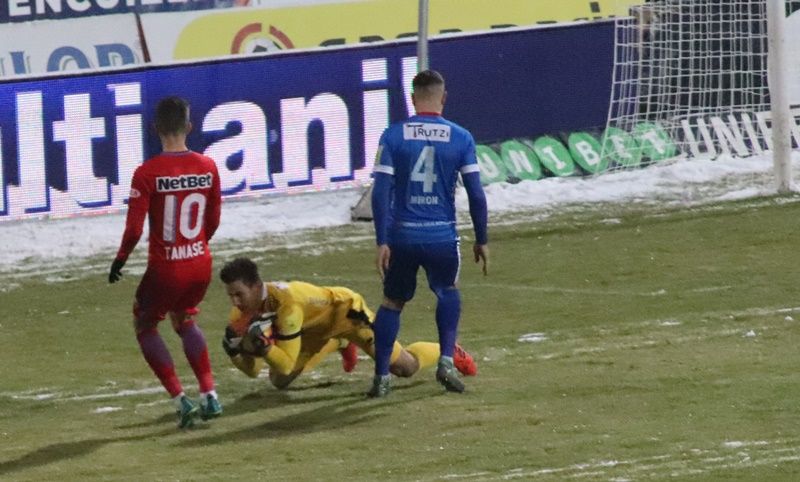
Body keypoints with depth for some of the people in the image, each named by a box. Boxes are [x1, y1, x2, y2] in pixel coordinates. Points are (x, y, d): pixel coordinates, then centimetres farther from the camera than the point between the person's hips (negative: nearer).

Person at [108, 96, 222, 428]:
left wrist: (120, 260, 2)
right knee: (184, 319, 29)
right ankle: (209, 396, 19)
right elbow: (213, 221, 8)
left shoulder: (147, 173, -16)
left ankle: (181, 401, 5)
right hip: (200, 264, 5)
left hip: (165, 269, -5)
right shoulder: (207, 167, -3)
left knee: (145, 325, 17)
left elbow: (134, 229, -15)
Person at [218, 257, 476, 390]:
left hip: (345, 308, -7)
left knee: (405, 367, -6)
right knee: (279, 381, 16)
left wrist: (263, 345, -54)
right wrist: (236, 350, -33)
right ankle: (342, 345, 38)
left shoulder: (284, 302, -42)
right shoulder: (244, 313, -21)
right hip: (315, 330, 7)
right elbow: (253, 370, -13)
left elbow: (287, 364, -37)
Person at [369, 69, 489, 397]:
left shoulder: (393, 136, -3)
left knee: (392, 301, 17)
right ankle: (446, 361, 12)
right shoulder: (461, 138, -1)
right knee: (448, 291, 27)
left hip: (402, 236, 0)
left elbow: (381, 192, -8)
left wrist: (382, 242, -6)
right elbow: (476, 194, -2)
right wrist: (481, 240, 9)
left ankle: (381, 377, 12)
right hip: (442, 236, 0)